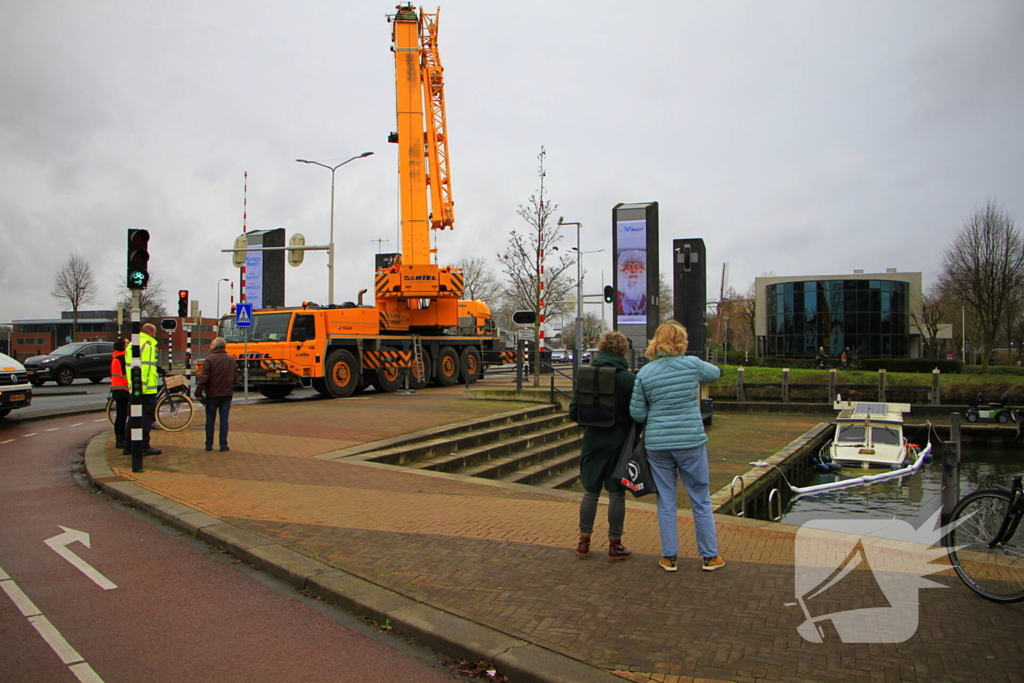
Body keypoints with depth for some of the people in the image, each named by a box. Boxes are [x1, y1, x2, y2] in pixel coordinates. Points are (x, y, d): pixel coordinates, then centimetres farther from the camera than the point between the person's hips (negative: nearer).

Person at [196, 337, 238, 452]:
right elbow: (235, 376, 12)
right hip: (227, 394, 3)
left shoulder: (210, 359, -9)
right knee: (224, 419, 5)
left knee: (210, 420, 7)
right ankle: (223, 445, 3)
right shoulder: (231, 359, 6)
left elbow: (204, 377, -13)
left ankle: (209, 445, 11)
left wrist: (198, 393, -9)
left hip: (212, 394, -3)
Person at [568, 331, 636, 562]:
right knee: (616, 493, 6)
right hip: (618, 443, -3)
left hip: (592, 441, 3)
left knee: (590, 492, 13)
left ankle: (584, 543, 21)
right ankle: (615, 545, 15)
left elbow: (573, 412, 0)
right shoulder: (628, 378, -11)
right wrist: (633, 437, 10)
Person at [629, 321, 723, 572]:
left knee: (665, 502, 11)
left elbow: (637, 413, -2)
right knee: (701, 500, 12)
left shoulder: (645, 373, -3)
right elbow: (715, 373, 15)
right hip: (691, 441, -1)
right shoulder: (693, 364, -7)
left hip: (657, 444, 1)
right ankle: (710, 556, 21)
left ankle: (669, 557, 19)